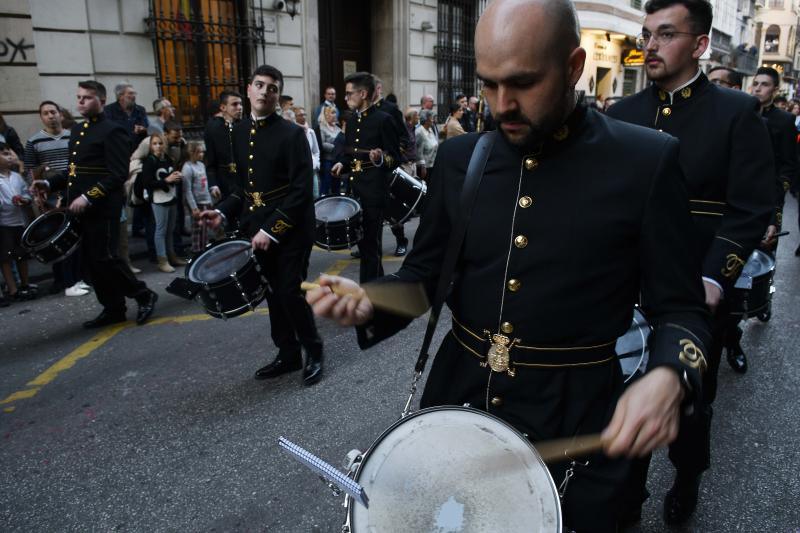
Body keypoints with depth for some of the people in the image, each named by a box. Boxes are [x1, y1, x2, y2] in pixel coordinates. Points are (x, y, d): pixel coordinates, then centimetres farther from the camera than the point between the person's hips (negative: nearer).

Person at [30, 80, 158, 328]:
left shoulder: (112, 131, -10)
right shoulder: (76, 130, 17)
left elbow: (118, 174, -18)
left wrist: (88, 197, -23)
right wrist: (50, 184, 7)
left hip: (101, 208, -9)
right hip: (78, 209, 9)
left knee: (103, 258, -8)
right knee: (89, 260, 9)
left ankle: (144, 295, 9)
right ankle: (113, 309, 19)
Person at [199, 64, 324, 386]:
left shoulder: (291, 133, -11)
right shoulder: (240, 132, 9)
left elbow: (301, 190, -17)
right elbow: (243, 183, 16)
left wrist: (272, 230, -21)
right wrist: (223, 212, 0)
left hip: (290, 228, -6)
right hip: (256, 227, 6)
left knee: (291, 292, -4)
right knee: (273, 293, 12)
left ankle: (313, 353, 17)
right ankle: (288, 354, 27)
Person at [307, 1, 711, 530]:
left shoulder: (646, 162, -11)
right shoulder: (459, 158, -1)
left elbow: (681, 306, -7)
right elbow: (426, 270, 7)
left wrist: (668, 376, -27)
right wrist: (369, 303, -13)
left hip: (574, 419, -3)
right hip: (456, 398, 4)